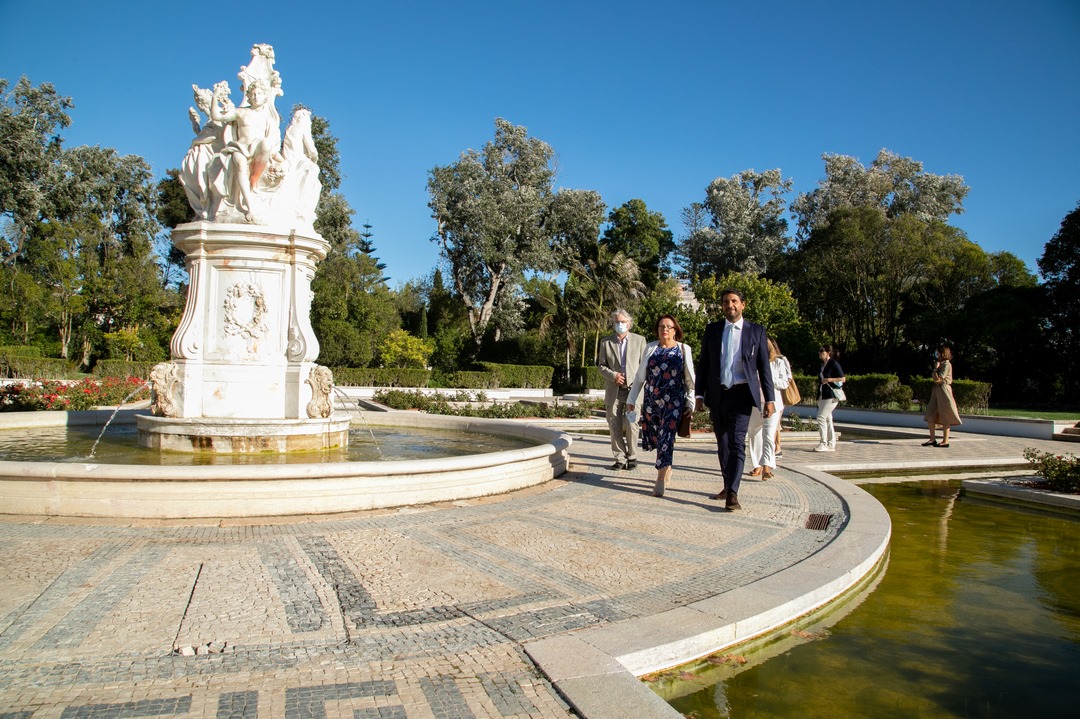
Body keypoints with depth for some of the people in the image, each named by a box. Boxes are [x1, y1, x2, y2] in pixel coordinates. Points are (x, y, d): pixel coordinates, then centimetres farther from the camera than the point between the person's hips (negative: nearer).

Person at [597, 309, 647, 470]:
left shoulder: (639, 340, 8)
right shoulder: (605, 342, 10)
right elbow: (601, 365, 9)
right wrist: (613, 375, -10)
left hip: (633, 389, -2)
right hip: (613, 390, 2)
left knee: (631, 425, -6)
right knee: (614, 426, 2)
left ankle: (632, 457, 8)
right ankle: (620, 459, 10)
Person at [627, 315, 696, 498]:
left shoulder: (683, 350, 4)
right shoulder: (650, 348, 9)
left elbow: (689, 379, 5)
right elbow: (640, 376, 12)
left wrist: (690, 403, 2)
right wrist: (631, 399, 11)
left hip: (674, 400, -3)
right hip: (651, 399, 3)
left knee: (666, 437, -11)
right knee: (653, 436, 8)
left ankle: (661, 479, -10)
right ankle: (667, 468, 31)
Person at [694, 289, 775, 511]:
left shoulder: (756, 331, 3)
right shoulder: (712, 330, 8)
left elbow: (764, 367, 3)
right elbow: (703, 364, 9)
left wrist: (769, 399, -2)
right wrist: (700, 394, 3)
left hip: (741, 395, -3)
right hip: (717, 395, 3)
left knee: (736, 443, -13)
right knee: (722, 444, 11)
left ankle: (732, 494, -13)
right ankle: (728, 486, 25)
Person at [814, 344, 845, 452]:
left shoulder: (834, 364, -7)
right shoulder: (822, 365, 17)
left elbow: (843, 379, -8)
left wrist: (830, 379, -22)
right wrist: (818, 396, 20)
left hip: (831, 396, -8)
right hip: (822, 396, 8)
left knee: (821, 417, -14)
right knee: (827, 419, 8)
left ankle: (823, 444, -10)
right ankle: (831, 445, 12)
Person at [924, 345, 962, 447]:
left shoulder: (946, 365, -11)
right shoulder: (941, 364, 17)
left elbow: (937, 379, -17)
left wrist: (935, 368, -8)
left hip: (943, 391, -9)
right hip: (936, 391, 9)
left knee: (945, 417, -3)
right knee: (930, 416, 5)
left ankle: (945, 441, 2)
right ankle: (932, 439, 8)